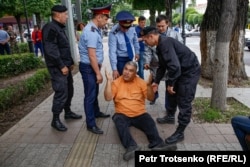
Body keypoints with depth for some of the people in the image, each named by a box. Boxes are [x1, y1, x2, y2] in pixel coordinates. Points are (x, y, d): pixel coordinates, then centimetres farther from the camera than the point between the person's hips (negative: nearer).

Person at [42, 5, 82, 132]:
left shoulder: (59, 28, 17)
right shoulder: (50, 28, -14)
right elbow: (51, 50, -22)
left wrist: (70, 62, 16)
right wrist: (61, 66, -20)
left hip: (65, 66, 10)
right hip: (58, 68, -10)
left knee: (69, 90, 16)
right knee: (61, 93, -6)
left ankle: (68, 112, 33)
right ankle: (55, 120, 9)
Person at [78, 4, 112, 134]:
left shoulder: (95, 29, 9)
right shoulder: (91, 31, -21)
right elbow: (91, 55, -24)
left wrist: (98, 68, 18)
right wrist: (98, 73, -20)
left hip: (93, 66, 10)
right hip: (88, 67, -9)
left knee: (95, 92, 22)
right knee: (90, 95, -2)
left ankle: (96, 112, 41)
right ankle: (91, 124, 8)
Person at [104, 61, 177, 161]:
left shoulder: (140, 82, 5)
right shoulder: (116, 82, 2)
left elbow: (150, 98, -1)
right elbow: (108, 98, -10)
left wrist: (149, 84, -17)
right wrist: (109, 81, -16)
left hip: (139, 114, 1)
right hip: (123, 115, -1)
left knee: (150, 122, -26)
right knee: (119, 121, -32)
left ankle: (157, 145, -44)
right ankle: (131, 147, -46)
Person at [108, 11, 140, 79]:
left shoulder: (132, 29, -12)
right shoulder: (114, 33, -26)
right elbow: (112, 52, -29)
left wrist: (137, 52, 14)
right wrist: (114, 69, -32)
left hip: (130, 57, 5)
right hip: (120, 59, -5)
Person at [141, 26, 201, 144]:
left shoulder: (165, 43, -25)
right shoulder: (160, 45, 8)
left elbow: (174, 66, -32)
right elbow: (162, 66, 16)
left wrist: (170, 84, -21)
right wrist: (156, 82, 12)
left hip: (190, 71, -10)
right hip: (181, 71, 10)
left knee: (184, 102, -5)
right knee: (173, 96, 22)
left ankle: (179, 132, 6)